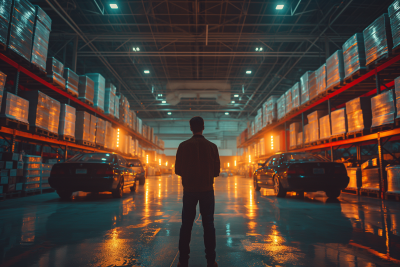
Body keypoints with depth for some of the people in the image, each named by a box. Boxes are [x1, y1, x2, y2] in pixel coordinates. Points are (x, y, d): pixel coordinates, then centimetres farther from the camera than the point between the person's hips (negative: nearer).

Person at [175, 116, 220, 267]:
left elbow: (178, 170, -2)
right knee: (208, 225, 8)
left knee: (186, 226, 8)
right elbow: (216, 171, 1)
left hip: (189, 190, 0)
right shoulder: (212, 146, -3)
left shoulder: (184, 146, -6)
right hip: (207, 190, 1)